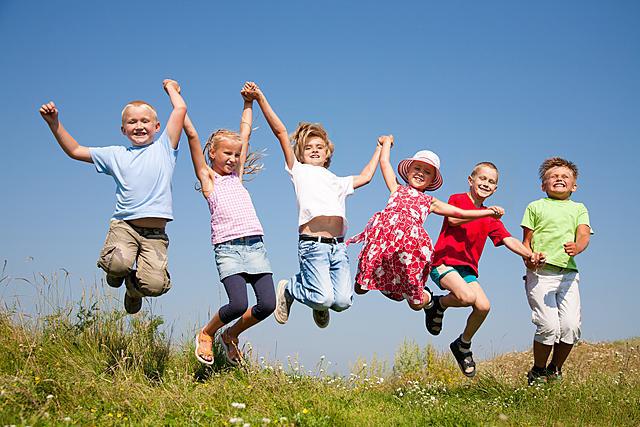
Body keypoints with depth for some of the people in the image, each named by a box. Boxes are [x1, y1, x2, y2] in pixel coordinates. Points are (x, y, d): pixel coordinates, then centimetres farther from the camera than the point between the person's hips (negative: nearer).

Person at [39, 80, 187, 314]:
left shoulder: (163, 148, 12)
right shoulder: (116, 155, 18)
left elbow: (180, 109, 7)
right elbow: (75, 150, 23)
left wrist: (170, 87, 24)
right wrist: (54, 123, 13)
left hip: (155, 233, -1)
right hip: (124, 225, 1)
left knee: (155, 285, -20)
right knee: (118, 264, -31)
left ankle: (134, 288, 18)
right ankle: (117, 273, 10)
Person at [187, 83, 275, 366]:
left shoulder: (237, 176, 23)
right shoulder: (207, 177, 11)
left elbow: (245, 133, 29)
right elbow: (192, 135, 6)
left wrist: (248, 102, 33)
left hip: (255, 244, 5)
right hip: (228, 247, -5)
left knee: (267, 304, -6)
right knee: (237, 304, -18)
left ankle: (231, 335, 21)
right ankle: (206, 333, 13)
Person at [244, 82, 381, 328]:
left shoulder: (337, 182, 31)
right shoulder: (299, 171, 17)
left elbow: (365, 177, 41)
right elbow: (280, 132, 11)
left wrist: (380, 149, 49)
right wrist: (261, 99, 6)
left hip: (338, 245, 4)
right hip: (312, 243, -4)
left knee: (343, 302, -12)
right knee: (323, 298, -18)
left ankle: (320, 302, 24)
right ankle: (288, 289, 14)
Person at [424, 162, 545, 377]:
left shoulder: (491, 218, 18)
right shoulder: (457, 199, 1)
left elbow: (508, 240, 7)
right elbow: (453, 219, -20)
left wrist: (530, 254, -11)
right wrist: (484, 213, -24)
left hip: (468, 268, 6)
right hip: (444, 262, -6)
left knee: (483, 306, -15)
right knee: (468, 297, -31)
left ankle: (463, 345, 10)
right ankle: (438, 304, 1)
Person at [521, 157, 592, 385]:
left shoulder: (578, 208, 19)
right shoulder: (536, 207, 14)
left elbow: (584, 234, 2)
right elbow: (527, 240, 9)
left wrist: (576, 247, -22)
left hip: (568, 274, 3)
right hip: (540, 273, -3)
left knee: (571, 326, -7)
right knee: (549, 325, -13)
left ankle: (555, 370, 16)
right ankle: (537, 372, 8)